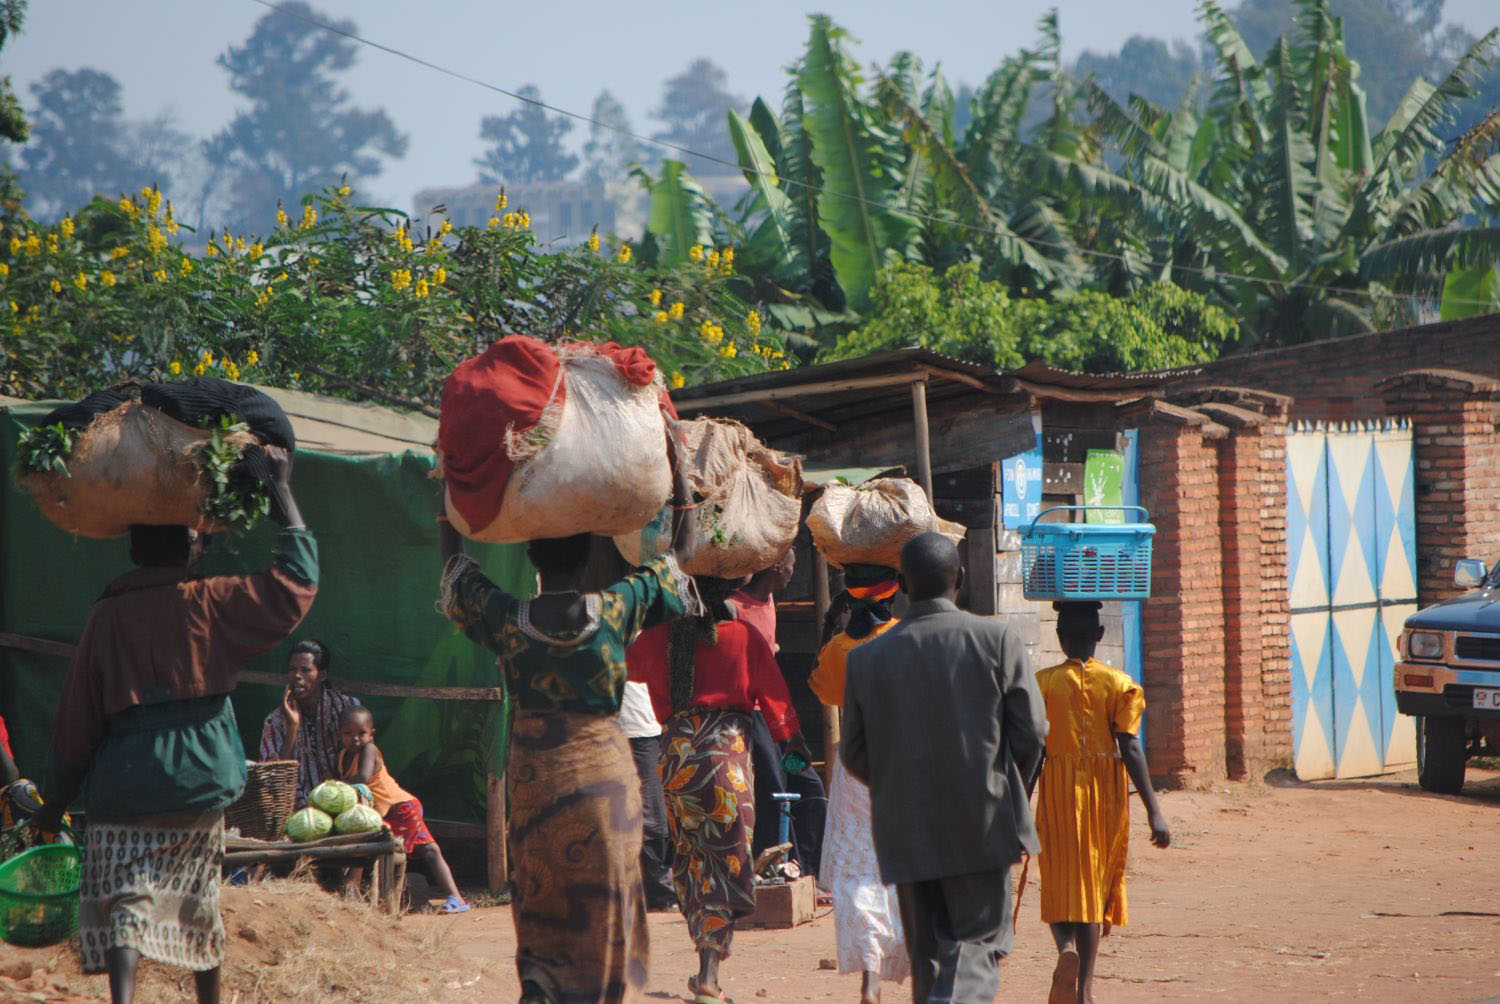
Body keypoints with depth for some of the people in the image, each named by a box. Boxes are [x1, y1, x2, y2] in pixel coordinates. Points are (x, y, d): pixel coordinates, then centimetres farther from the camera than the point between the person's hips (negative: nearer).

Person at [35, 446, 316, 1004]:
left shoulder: (106, 616, 0)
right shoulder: (210, 604, -2)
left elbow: (77, 716, 2)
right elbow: (296, 580, 2)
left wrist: (56, 796, 10)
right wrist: (281, 491, 7)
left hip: (122, 784, -1)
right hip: (200, 782, 1)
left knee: (124, 904, -9)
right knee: (198, 900, 19)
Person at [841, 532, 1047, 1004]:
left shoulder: (866, 658, 1)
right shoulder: (996, 640, -6)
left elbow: (855, 755, 5)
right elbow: (1031, 731, -5)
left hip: (905, 835, 3)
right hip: (981, 825, -3)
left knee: (927, 952, 13)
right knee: (978, 943, 0)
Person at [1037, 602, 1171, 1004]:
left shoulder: (1043, 683, -3)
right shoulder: (1118, 684, -3)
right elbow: (1130, 748, -9)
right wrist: (1153, 810, -9)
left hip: (1059, 791, -1)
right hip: (1107, 793, 1)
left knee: (1061, 884, 6)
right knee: (1096, 884, 12)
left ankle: (1066, 947, -25)